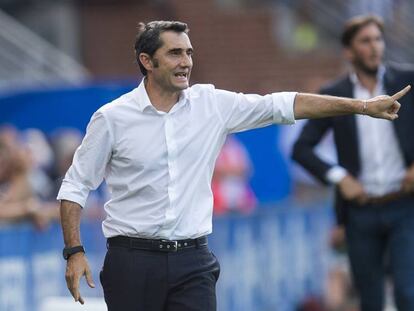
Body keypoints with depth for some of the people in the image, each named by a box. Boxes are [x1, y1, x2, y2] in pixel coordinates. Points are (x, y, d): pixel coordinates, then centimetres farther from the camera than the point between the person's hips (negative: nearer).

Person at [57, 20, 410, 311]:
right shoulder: (112, 118, -4)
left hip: (192, 261, 2)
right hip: (133, 260, -2)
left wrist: (363, 106, 0)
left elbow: (283, 105, 3)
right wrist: (74, 252, -7)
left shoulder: (212, 104, 3)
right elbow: (75, 187, 2)